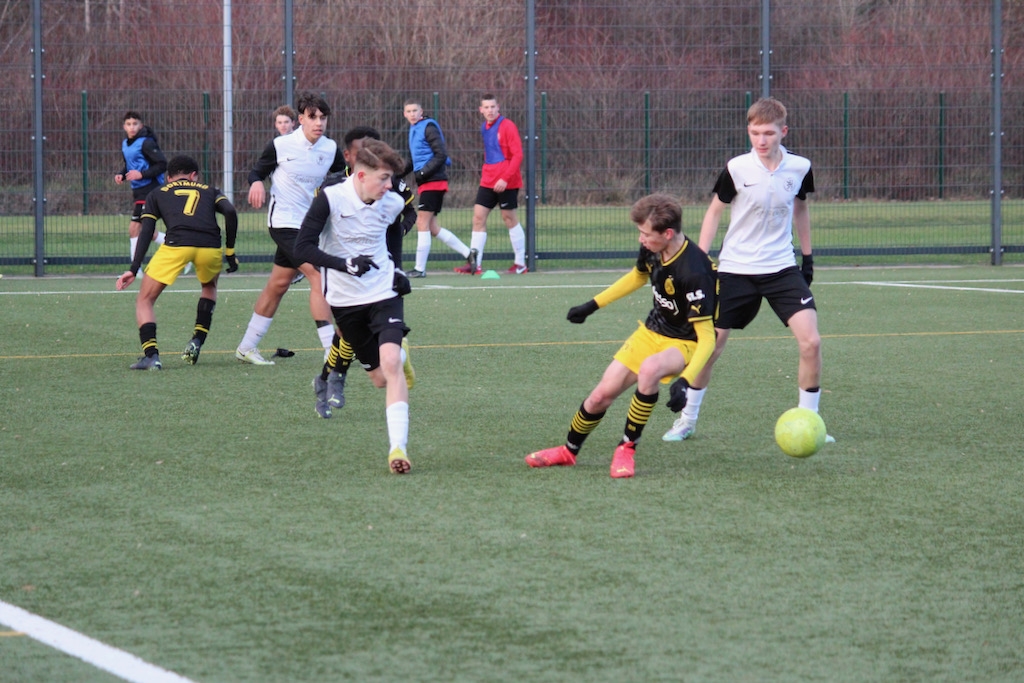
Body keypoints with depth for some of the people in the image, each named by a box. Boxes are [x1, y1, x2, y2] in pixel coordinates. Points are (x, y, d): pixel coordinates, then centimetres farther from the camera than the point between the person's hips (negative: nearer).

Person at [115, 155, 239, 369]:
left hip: (176, 245, -2)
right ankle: (196, 343, 21)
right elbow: (230, 212, 9)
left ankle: (151, 355, -7)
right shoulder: (210, 191, 29)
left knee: (144, 301, 13)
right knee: (209, 287, 35)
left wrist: (133, 269, 10)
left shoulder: (157, 195, 27)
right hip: (210, 247, 2)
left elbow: (146, 232, 15)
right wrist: (230, 252, 14)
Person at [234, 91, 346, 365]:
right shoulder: (281, 145, -10)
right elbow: (257, 171, 0)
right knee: (318, 276, -18)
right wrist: (256, 183, -21)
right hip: (284, 221, -6)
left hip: (309, 224, 6)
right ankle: (331, 350, -18)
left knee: (278, 284, 13)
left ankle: (246, 347, 25)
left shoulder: (331, 148, 2)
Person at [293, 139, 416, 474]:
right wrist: (344, 264, -29)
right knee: (380, 378, 7)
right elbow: (303, 247, -19)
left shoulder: (393, 203, -3)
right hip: (344, 299, -1)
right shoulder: (330, 198, -16)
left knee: (391, 362, -22)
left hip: (384, 293, 1)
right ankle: (401, 353, 46)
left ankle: (398, 447, -21)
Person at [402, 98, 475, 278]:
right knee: (432, 227, 9)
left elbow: (441, 155, -16)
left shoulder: (428, 127, -10)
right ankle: (468, 253, 16)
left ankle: (420, 268, -6)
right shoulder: (413, 130, 17)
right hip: (425, 183, 9)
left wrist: (424, 172, -20)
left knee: (422, 224, -9)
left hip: (433, 181, -9)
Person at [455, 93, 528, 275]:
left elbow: (517, 155, -15)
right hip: (487, 181, 7)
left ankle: (520, 263, 13)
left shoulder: (507, 126, -11)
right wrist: (486, 174, 15)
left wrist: (505, 178, -22)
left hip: (506, 182, -7)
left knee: (509, 218, 1)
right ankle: (475, 264, -2)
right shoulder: (484, 128, 10)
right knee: (478, 217, -2)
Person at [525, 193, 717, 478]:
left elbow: (707, 337, -30)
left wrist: (684, 381, -41)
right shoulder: (651, 250, -11)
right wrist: (593, 305, 19)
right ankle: (568, 451, 31)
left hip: (685, 342, -7)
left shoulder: (694, 272, -33)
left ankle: (627, 449, -19)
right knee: (602, 395, 4)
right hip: (652, 331, 7)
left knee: (649, 369, -38)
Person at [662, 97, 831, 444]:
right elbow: (714, 211, 2)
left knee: (811, 341, -13)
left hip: (782, 267, 1)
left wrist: (808, 255, 16)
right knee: (710, 345, 3)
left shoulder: (799, 168, -4)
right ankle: (687, 419, 23)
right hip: (736, 269, -1)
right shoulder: (737, 169, -11)